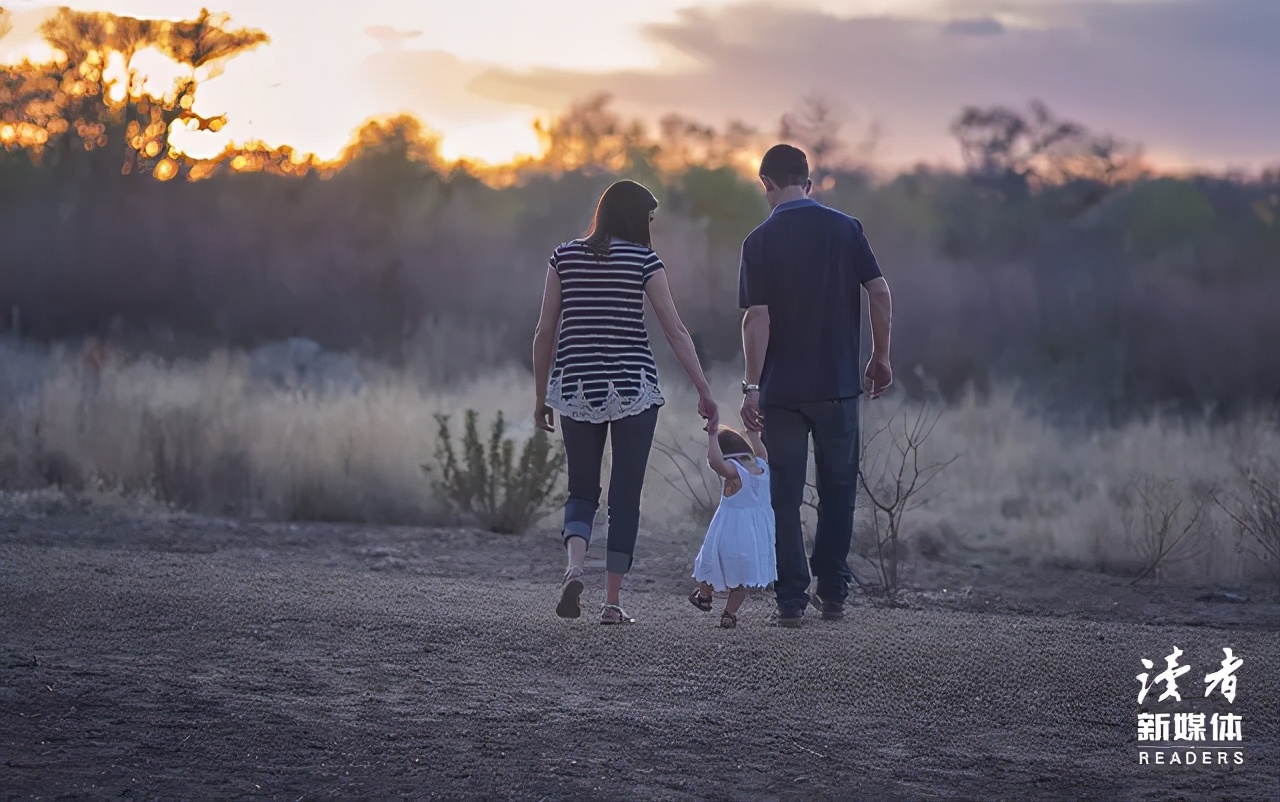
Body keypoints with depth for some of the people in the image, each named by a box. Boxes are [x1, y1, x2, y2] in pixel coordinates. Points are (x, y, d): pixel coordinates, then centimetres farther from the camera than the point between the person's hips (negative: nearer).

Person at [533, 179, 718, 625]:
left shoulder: (565, 257, 5)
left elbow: (545, 332, 5)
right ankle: (612, 603, 4)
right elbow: (676, 332, -5)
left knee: (582, 492, 12)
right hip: (632, 388, -2)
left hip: (576, 387, 2)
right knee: (626, 496, 6)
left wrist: (541, 396, 13)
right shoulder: (643, 259, -3)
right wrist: (704, 392, -1)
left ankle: (574, 568, -16)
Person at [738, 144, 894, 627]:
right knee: (837, 489, 15)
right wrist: (880, 357, 8)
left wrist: (751, 386, -9)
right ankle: (833, 592, 14)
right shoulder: (845, 229, 0)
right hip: (838, 384, 1)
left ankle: (792, 598, 3)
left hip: (782, 389, -1)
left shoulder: (760, 241, -5)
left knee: (785, 495, 6)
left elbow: (757, 317, -11)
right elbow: (880, 294, -4)